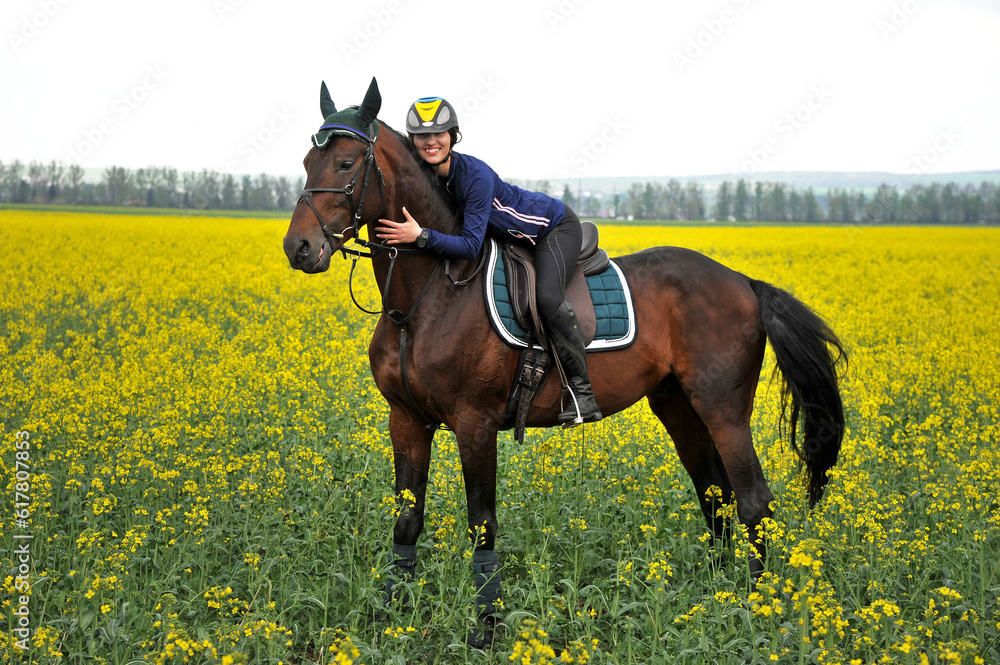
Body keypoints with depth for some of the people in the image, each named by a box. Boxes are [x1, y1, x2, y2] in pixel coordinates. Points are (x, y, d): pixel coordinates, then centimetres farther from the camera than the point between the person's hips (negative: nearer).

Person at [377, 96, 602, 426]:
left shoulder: (476, 175, -35)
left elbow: (471, 245, -38)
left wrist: (422, 236, -47)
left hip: (555, 227, -9)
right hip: (516, 238, 9)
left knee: (547, 296, -30)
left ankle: (582, 391, -23)